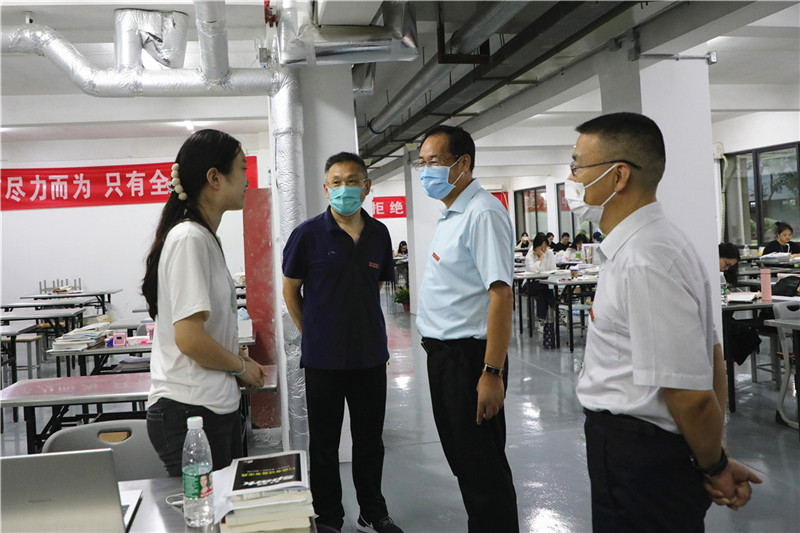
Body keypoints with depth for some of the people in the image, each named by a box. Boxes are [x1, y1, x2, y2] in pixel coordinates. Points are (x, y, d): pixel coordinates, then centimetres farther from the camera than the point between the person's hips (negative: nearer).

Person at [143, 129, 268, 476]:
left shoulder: (205, 237, 14)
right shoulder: (188, 238, -17)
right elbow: (190, 339, -23)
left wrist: (243, 361, 10)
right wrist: (242, 366, -7)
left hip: (217, 406, 9)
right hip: (190, 411, -9)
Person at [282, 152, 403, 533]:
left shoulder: (378, 234, 3)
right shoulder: (308, 234, -8)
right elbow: (290, 289, 0)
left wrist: (360, 326, 12)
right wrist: (312, 334, 2)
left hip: (370, 354, 4)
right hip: (323, 358, -3)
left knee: (370, 438, 15)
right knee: (324, 443, 10)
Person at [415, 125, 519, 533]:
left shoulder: (482, 213, -17)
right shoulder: (450, 216, 14)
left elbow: (501, 294, -24)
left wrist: (492, 373, -27)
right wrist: (438, 352, 15)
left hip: (469, 356, -10)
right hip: (442, 353, 10)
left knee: (483, 467, 2)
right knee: (460, 458, 20)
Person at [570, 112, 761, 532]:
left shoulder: (644, 263, -26)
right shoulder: (659, 242, 6)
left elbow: (690, 395, -24)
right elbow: (712, 354, 11)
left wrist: (713, 466, -6)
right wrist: (716, 460, 12)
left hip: (636, 463, -9)